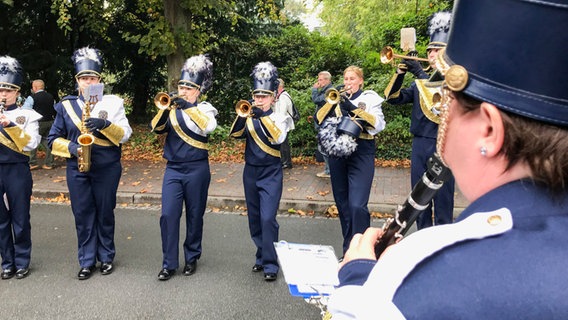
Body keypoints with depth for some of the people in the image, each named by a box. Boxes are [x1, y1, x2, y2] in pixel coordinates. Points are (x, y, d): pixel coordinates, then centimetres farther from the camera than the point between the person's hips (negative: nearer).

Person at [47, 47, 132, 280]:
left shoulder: (112, 102, 0)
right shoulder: (66, 105, 5)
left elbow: (125, 135, -8)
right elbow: (53, 139, 6)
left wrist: (105, 125, -25)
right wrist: (71, 147, -14)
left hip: (107, 169, -1)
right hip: (77, 169, 2)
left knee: (105, 213, 8)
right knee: (83, 215, 6)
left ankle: (106, 257, 23)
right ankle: (87, 261, 18)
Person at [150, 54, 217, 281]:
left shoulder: (204, 108, -1)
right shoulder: (173, 108, 10)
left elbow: (208, 126, -22)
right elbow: (157, 128, -2)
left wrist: (188, 107, -28)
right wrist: (164, 109, -16)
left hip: (197, 170, -3)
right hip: (173, 169, 3)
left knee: (194, 215, 8)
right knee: (168, 215, -4)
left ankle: (192, 258, 24)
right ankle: (169, 263, 6)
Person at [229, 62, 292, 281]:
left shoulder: (280, 116, -3)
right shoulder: (249, 116, 8)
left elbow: (278, 138, -20)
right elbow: (235, 134, -6)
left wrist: (263, 116, -28)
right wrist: (242, 115, -21)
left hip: (270, 173, -4)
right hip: (250, 172, 5)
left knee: (268, 218, -12)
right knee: (254, 218, 11)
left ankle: (271, 264, -4)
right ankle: (261, 257, 25)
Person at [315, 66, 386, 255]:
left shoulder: (369, 98, 5)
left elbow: (379, 125, -10)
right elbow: (318, 120, 3)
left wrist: (353, 108, -17)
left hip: (361, 156, -4)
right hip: (338, 154, 4)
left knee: (357, 205, -16)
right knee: (343, 204, 10)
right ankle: (348, 249, 23)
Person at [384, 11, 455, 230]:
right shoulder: (422, 81, 13)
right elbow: (393, 98, 7)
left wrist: (420, 73, -22)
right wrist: (400, 74, -9)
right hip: (419, 144, 6)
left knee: (443, 200, 3)